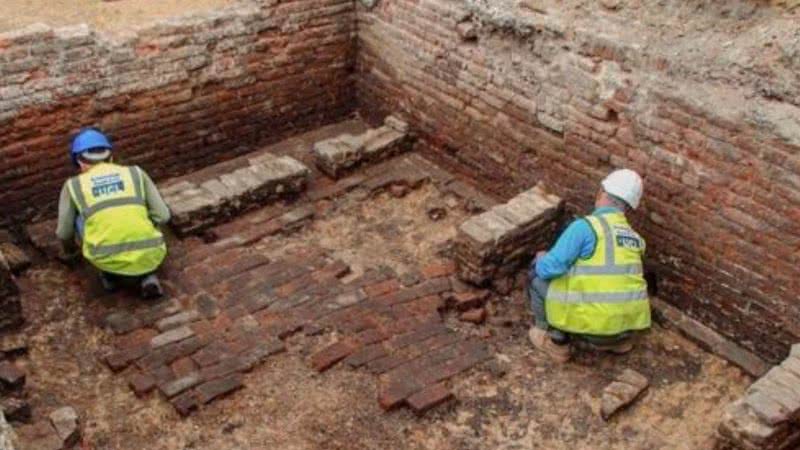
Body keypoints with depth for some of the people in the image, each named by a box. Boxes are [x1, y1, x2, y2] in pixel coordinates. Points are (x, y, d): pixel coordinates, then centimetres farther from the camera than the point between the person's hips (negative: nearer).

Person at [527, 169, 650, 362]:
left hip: (590, 325, -6)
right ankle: (619, 338, 21)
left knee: (540, 271, 13)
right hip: (625, 324, 6)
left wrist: (541, 261, 7)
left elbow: (550, 268, -17)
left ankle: (556, 341, 16)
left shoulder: (584, 226, -12)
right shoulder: (634, 238, 12)